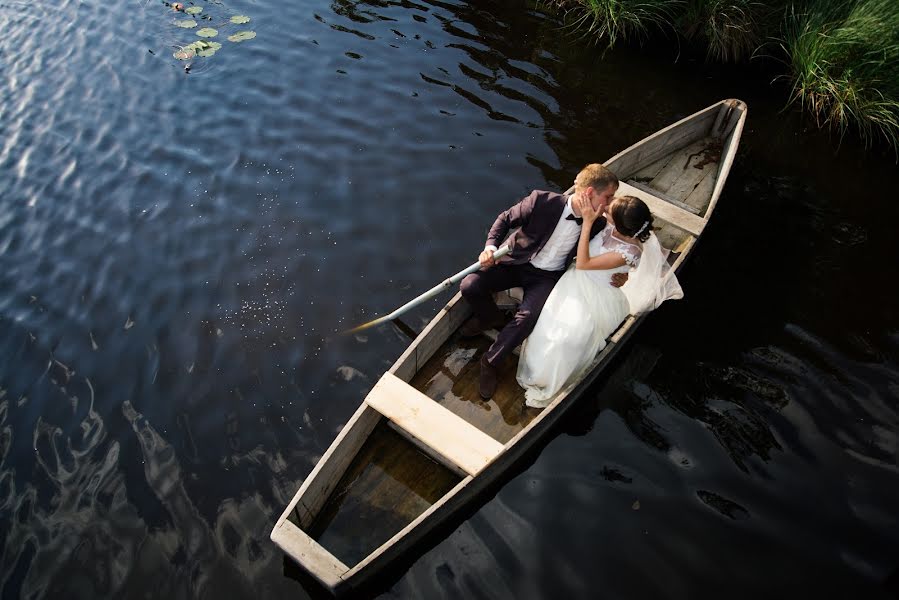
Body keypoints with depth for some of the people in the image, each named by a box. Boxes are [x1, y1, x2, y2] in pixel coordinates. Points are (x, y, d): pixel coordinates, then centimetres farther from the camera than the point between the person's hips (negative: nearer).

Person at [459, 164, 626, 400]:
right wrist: (490, 247, -19)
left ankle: (490, 362, -7)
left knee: (528, 316, -29)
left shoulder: (597, 224, -6)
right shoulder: (542, 201, -16)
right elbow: (506, 219, -3)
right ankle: (491, 317, 16)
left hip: (547, 276, 0)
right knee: (470, 286, -19)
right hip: (516, 262, 0)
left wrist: (617, 274, -6)